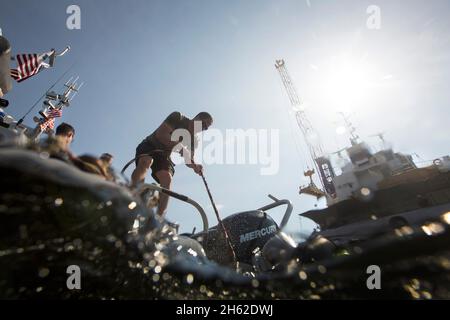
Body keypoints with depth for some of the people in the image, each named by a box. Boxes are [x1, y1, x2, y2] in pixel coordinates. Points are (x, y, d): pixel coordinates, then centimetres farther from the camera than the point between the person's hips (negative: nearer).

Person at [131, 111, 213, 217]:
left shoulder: (193, 140, 0)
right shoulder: (178, 117, -15)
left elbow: (188, 159, 0)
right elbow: (160, 134, -26)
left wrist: (195, 166, -24)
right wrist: (179, 145, -36)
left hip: (164, 155, 4)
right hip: (149, 146, -3)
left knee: (167, 179, -24)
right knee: (145, 162, -38)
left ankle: (159, 218, -26)